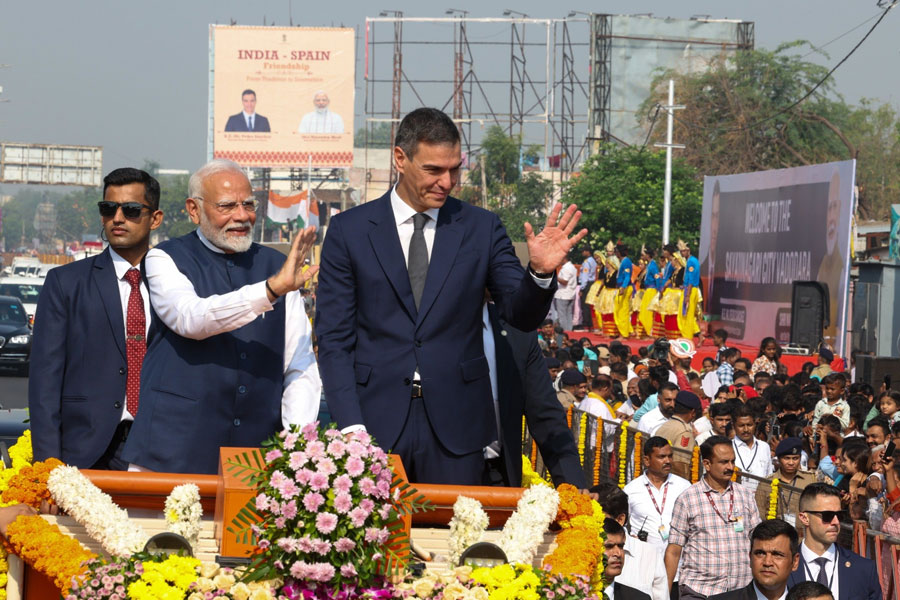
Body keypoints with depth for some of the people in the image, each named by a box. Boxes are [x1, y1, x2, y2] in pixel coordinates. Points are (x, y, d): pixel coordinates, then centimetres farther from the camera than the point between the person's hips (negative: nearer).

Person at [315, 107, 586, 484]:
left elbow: (522, 316, 2)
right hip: (376, 421, -1)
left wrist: (541, 272, -20)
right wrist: (351, 426, -9)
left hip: (456, 425, 1)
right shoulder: (349, 230, 3)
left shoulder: (481, 228, 6)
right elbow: (334, 338, 1)